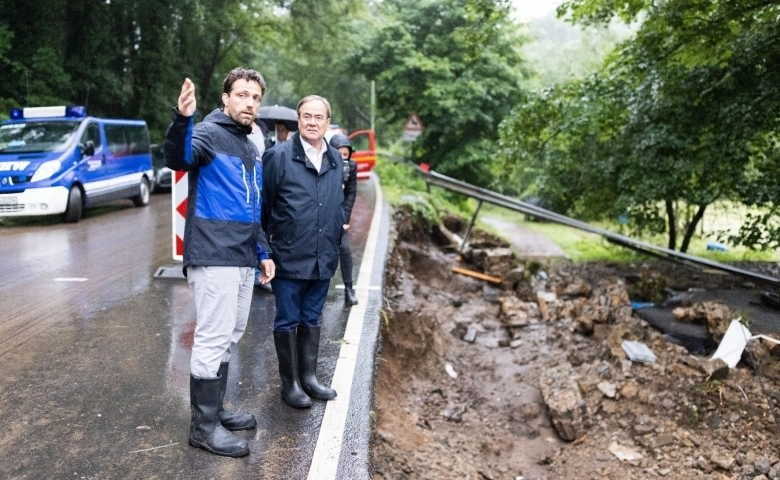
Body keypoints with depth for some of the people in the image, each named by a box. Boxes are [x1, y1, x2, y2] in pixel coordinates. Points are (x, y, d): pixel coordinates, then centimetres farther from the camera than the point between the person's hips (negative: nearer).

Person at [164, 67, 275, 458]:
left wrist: (263, 253, 19)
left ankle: (214, 409, 27)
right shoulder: (209, 133, -6)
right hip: (213, 257, -9)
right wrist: (182, 119, -48)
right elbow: (178, 159, -30)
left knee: (229, 337, 14)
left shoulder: (250, 148, 19)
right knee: (213, 339, -5)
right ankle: (203, 425, 6)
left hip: (243, 260, 9)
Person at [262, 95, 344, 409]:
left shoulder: (335, 159, 9)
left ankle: (309, 377, 29)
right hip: (289, 258, -5)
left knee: (312, 320, 16)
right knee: (288, 321, 7)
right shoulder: (278, 156, -8)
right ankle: (290, 383, 20)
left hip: (323, 260, 5)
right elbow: (263, 205, -6)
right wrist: (266, 248, -4)